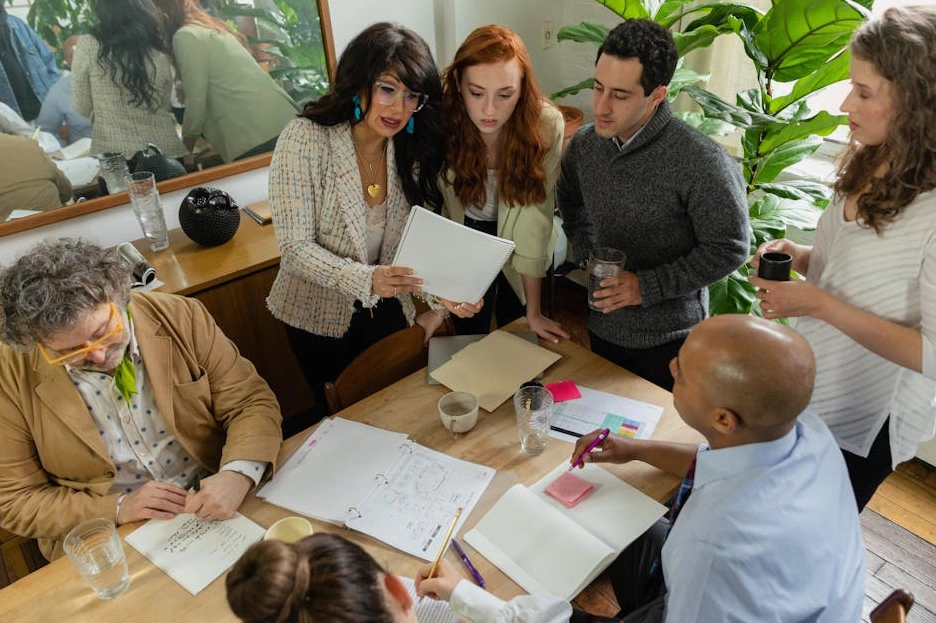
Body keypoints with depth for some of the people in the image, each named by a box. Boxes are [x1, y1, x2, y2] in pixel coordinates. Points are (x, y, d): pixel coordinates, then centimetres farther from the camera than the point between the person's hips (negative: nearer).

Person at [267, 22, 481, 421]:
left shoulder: (411, 151, -8)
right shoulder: (304, 139, -22)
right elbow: (296, 248, -23)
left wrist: (443, 298, -24)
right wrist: (367, 279, -38)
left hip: (387, 312, 3)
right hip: (321, 317, -3)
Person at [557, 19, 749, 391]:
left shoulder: (702, 162, -24)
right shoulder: (584, 144, -6)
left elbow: (730, 249, -17)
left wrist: (648, 286, -21)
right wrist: (586, 256, 0)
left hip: (669, 341, -5)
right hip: (602, 328, 5)